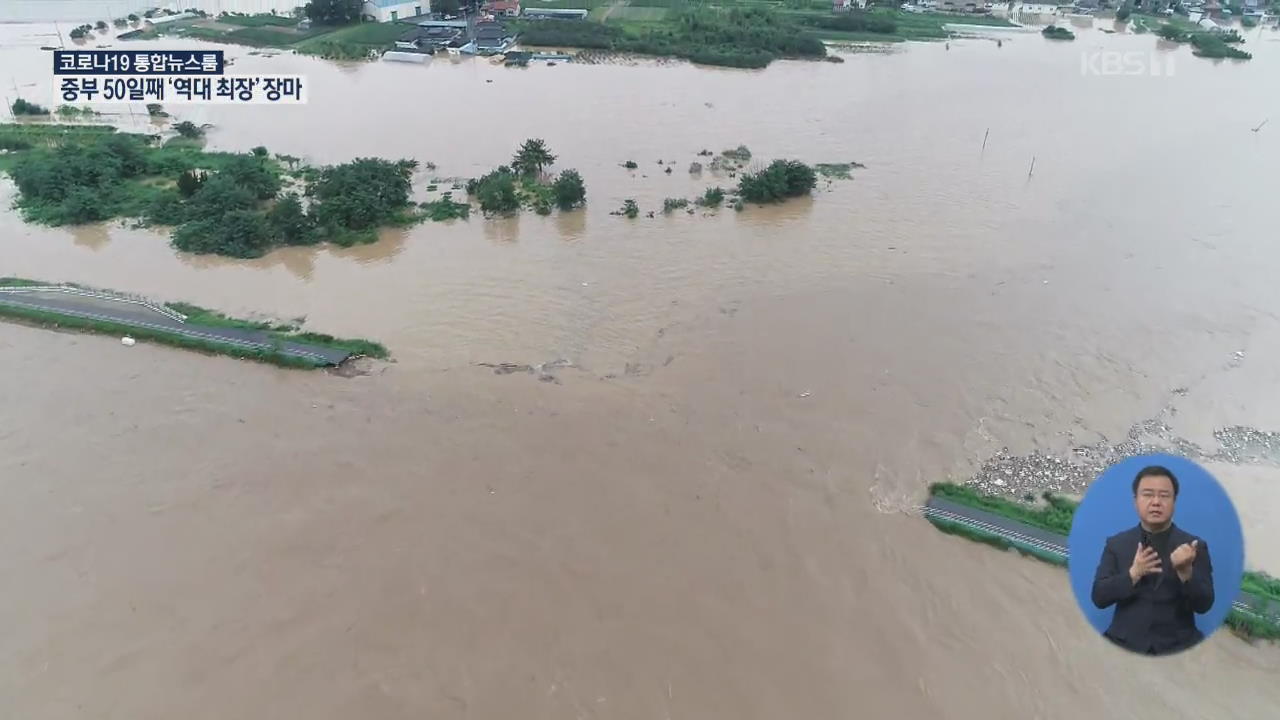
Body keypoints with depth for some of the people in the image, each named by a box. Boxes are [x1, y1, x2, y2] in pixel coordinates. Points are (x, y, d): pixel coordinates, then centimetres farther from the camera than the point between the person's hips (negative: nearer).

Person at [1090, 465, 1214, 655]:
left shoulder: (1194, 546, 4)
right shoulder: (1116, 544, 3)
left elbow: (1204, 605, -4)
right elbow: (1099, 598, -4)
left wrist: (1185, 571, -21)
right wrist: (1133, 573, -17)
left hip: (1178, 645, 1)